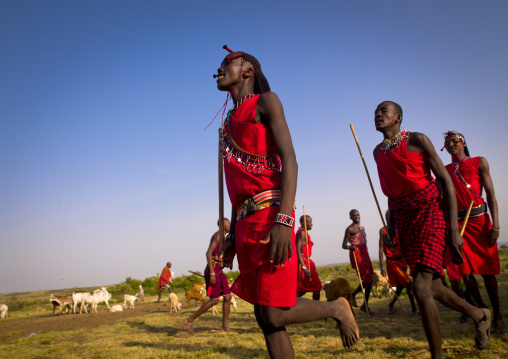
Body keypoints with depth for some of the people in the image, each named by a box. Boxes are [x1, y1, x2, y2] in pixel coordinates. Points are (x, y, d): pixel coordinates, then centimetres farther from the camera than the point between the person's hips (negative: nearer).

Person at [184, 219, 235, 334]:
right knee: (214, 300, -8)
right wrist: (212, 273, -24)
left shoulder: (222, 237, 19)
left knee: (227, 297, 6)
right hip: (214, 271, -10)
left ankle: (225, 326, 13)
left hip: (218, 271, 10)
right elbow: (208, 253, -20)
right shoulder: (217, 235, -11)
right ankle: (190, 320, 1)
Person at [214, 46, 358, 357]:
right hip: (245, 223, 8)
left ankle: (337, 309, 15)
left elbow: (289, 159, -11)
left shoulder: (266, 101, 3)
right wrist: (233, 236, 18)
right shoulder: (230, 122, 25)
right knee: (264, 316, 7)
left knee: (274, 315, -9)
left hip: (270, 216, -8)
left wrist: (284, 221, -24)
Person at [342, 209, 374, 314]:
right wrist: (350, 247, -33)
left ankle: (365, 305, 19)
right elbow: (344, 245, -12)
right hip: (356, 254, -8)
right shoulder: (350, 229, -7)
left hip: (364, 253, 8)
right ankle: (353, 295, 9)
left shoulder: (362, 228, 17)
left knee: (369, 279, 6)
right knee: (367, 279, -11)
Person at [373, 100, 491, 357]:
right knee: (433, 288, 11)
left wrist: (453, 229, -15)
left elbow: (445, 181, -8)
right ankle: (479, 315, 39)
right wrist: (391, 222, 14)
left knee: (421, 286, -17)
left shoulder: (417, 140, -5)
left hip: (429, 212, -6)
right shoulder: (378, 151, 12)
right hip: (403, 219, 6)